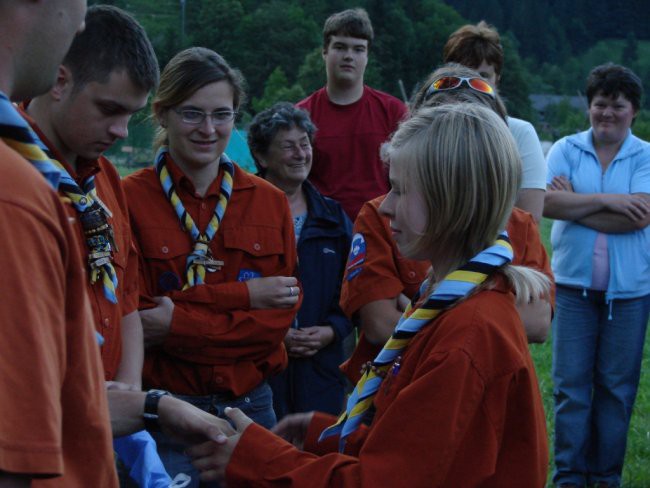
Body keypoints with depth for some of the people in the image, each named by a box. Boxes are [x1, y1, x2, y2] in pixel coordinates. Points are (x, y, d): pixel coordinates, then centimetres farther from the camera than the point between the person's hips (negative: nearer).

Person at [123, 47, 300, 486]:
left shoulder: (270, 201, 5)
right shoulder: (129, 199, -8)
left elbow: (282, 316, -2)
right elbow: (136, 313, -12)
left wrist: (179, 323, -14)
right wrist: (242, 295, -14)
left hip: (251, 404, 4)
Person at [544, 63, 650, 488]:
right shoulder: (566, 150, 4)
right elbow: (547, 203, -11)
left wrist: (575, 205, -11)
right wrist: (606, 201, -14)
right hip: (574, 283, 0)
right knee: (571, 384, 2)